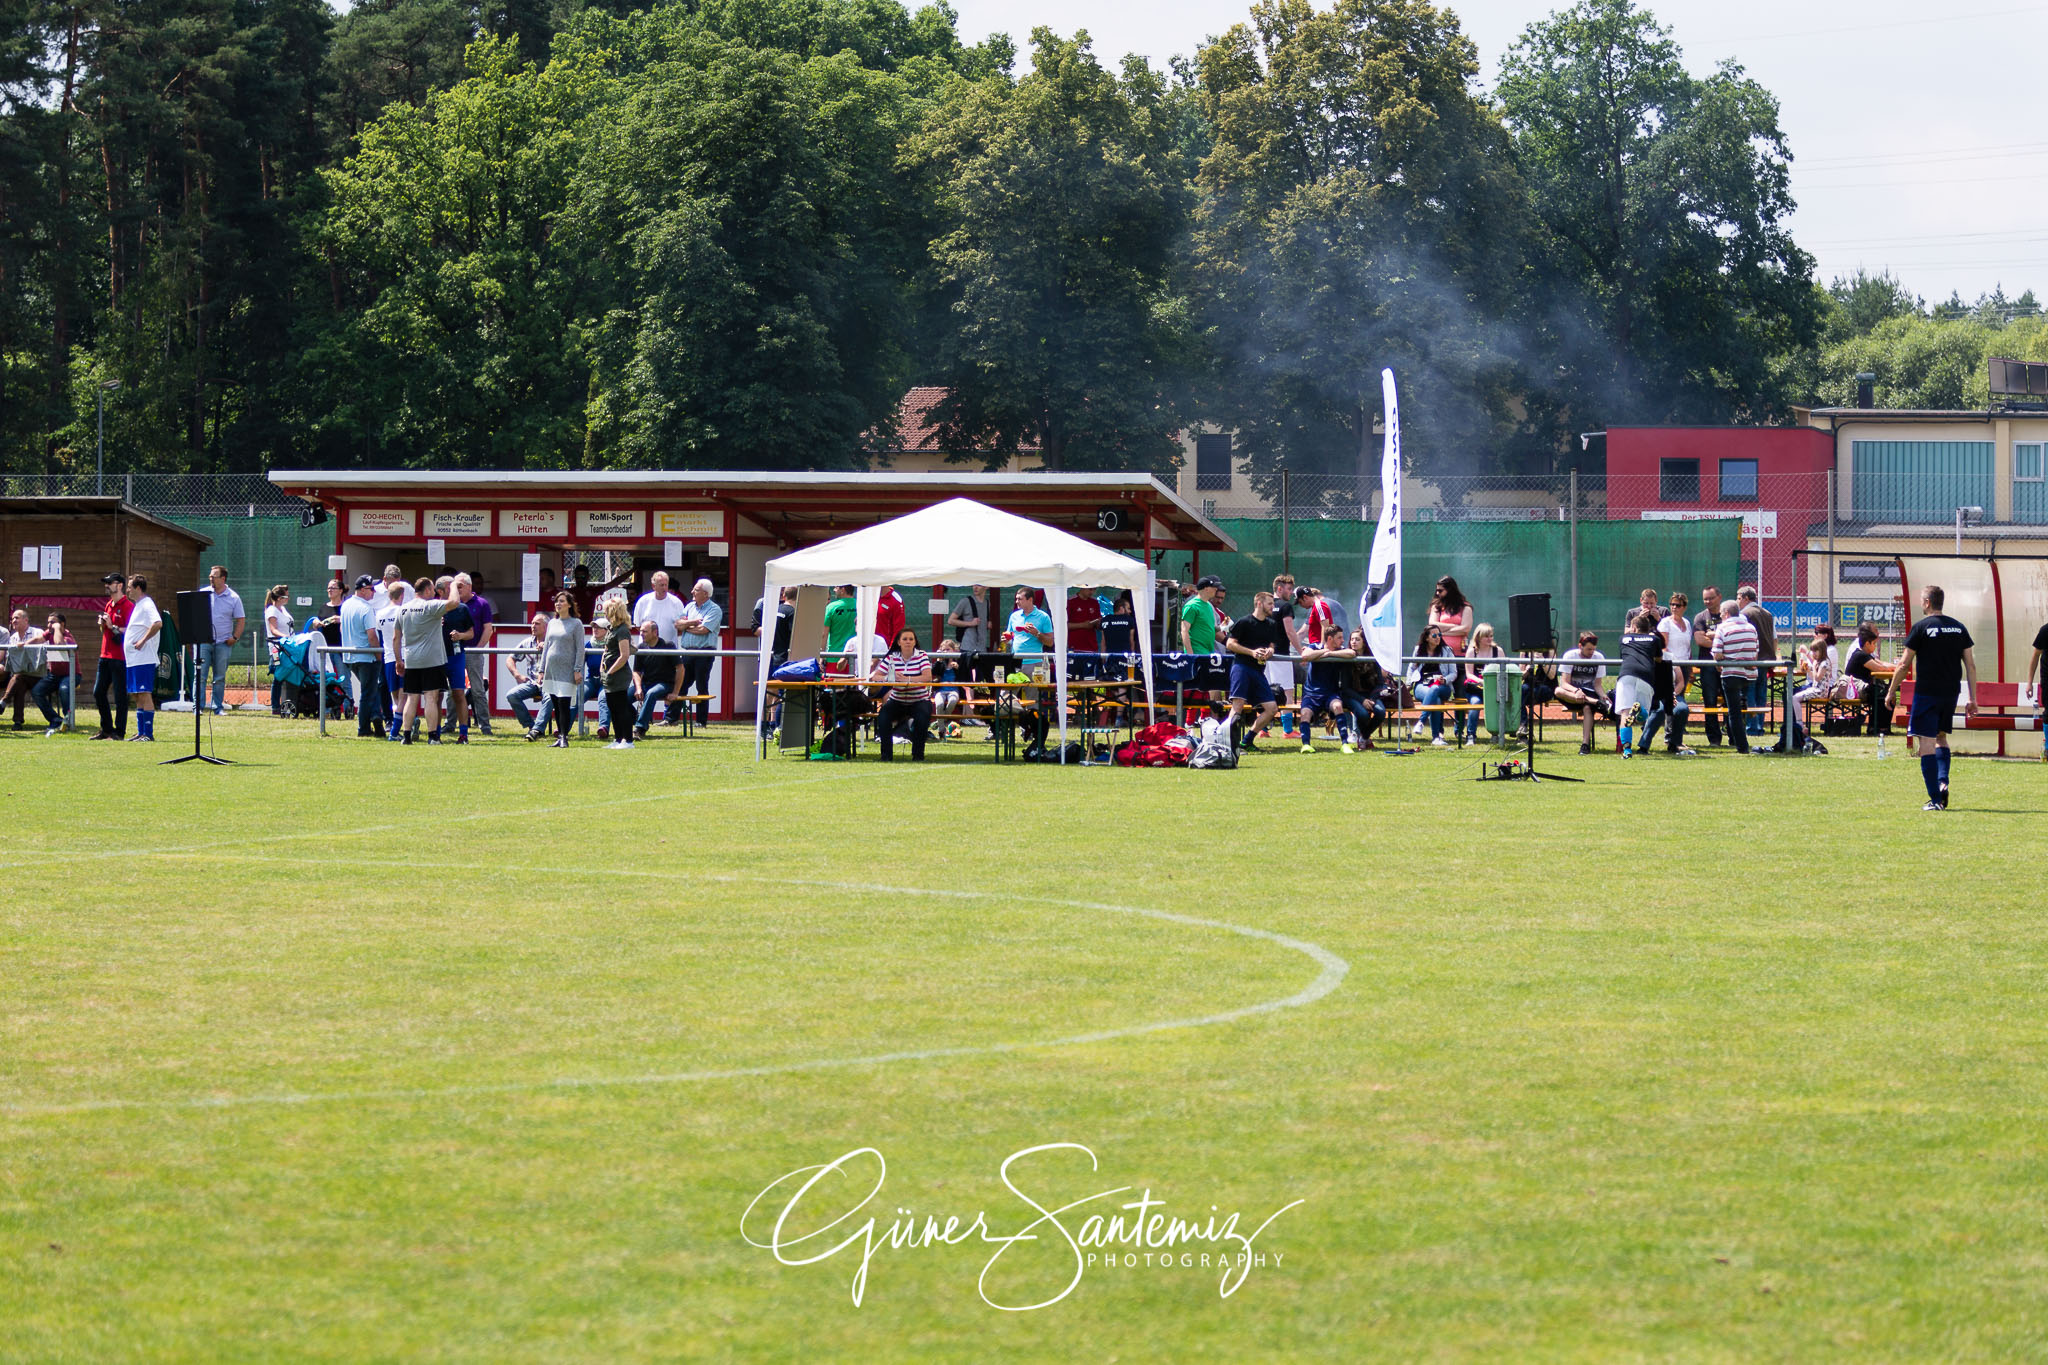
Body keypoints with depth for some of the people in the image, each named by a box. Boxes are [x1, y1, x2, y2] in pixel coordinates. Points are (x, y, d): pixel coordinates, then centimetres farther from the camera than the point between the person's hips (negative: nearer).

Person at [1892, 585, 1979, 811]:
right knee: (1941, 737, 24)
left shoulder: (1921, 627, -7)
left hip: (1927, 693, -5)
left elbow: (1904, 665, -6)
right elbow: (1971, 666, 6)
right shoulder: (1959, 627, 6)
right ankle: (1943, 781, 5)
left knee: (1927, 743, -2)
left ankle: (1935, 799, -7)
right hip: (1951, 694, 5)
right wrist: (1973, 699, 10)